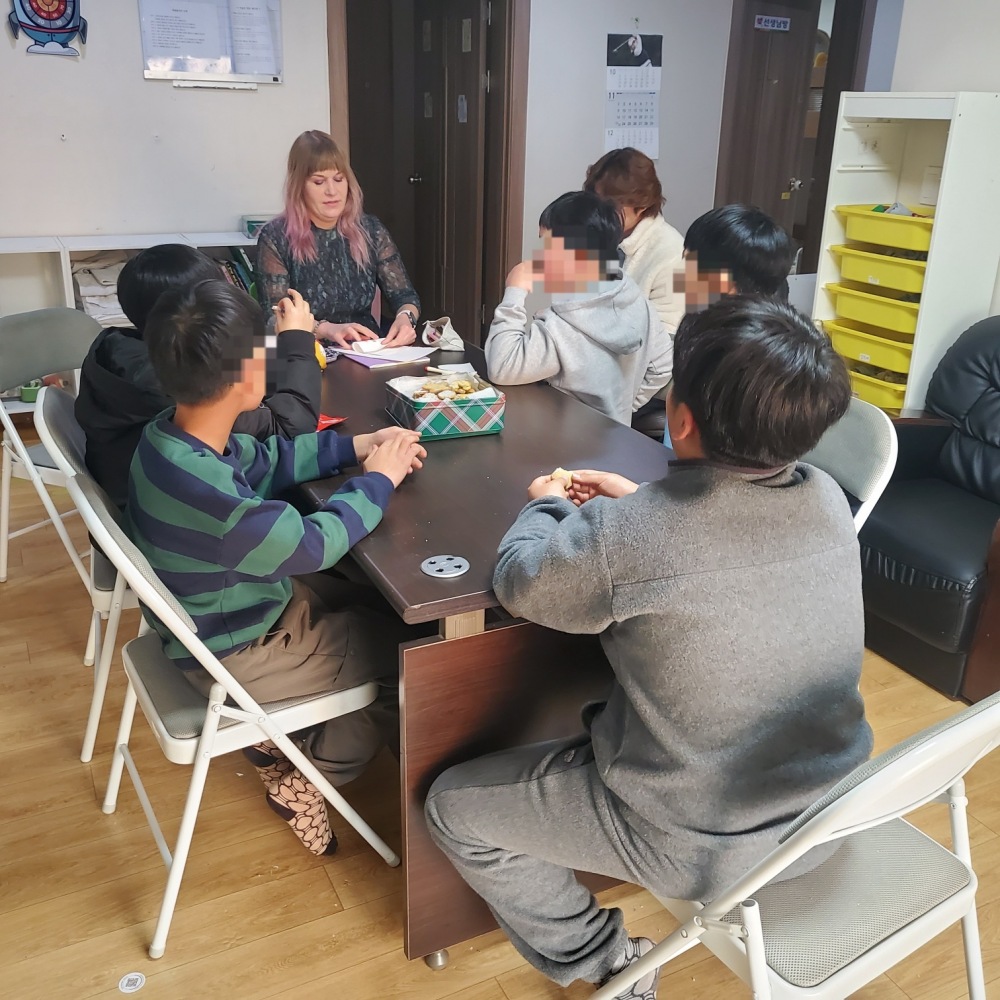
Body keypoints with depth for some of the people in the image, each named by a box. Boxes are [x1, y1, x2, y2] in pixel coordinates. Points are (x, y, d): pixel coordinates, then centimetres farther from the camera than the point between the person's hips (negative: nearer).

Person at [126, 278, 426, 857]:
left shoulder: (172, 435, -10)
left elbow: (269, 460, 6)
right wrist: (378, 479, -11)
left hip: (218, 612, 9)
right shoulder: (211, 496, -38)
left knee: (372, 599, 17)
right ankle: (303, 780, 20)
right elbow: (315, 544, -25)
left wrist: (359, 445, -3)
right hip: (236, 658, -8)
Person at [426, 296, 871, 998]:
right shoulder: (829, 499, -11)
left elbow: (519, 582, -10)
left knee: (453, 808, 11)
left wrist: (548, 505, 8)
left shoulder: (627, 538, -31)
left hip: (703, 847, -6)